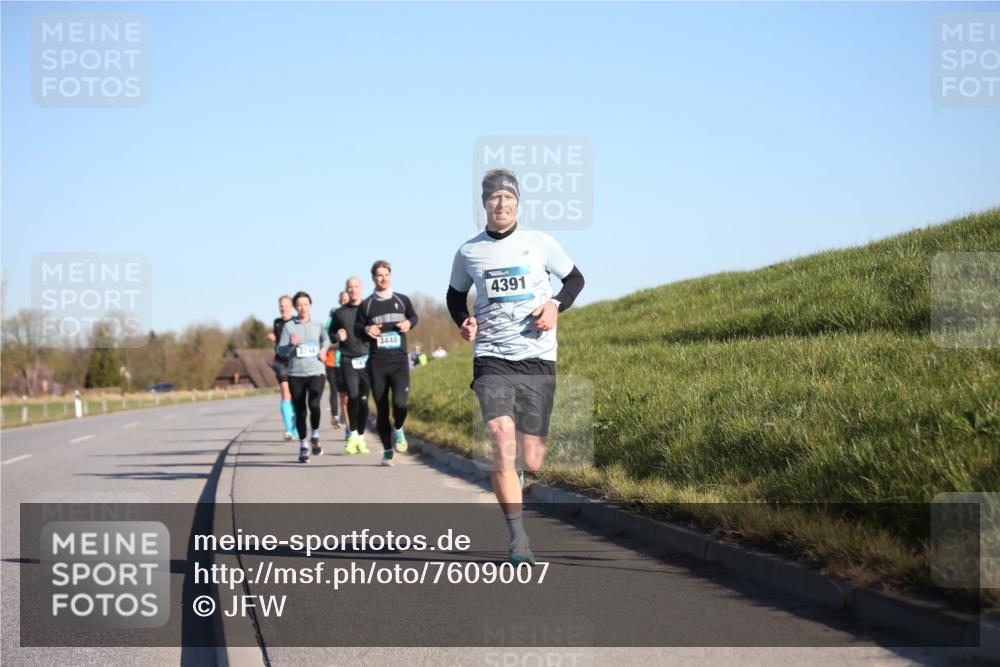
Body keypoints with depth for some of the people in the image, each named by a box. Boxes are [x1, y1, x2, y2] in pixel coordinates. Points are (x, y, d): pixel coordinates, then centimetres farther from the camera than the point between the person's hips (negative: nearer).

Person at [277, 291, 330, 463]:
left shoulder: (318, 326, 10)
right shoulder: (289, 326, 5)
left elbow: (325, 340, 28)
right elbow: (281, 350, 0)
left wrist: (323, 350, 8)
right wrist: (291, 345, -19)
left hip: (316, 372, 0)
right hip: (296, 373, 0)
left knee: (314, 404, -23)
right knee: (300, 411, 4)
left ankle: (315, 436, 1)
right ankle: (303, 447, 17)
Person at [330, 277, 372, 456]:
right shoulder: (339, 313, 10)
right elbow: (331, 334, 20)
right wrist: (338, 336, -2)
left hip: (366, 360, 0)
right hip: (348, 361, 0)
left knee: (363, 399, 2)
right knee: (353, 397, -16)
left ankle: (360, 437, 15)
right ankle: (352, 433, 0)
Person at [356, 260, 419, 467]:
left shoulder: (402, 300, 7)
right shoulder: (366, 304, 5)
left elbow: (413, 316, 23)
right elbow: (357, 328, 13)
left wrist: (409, 323, 1)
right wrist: (366, 329, -9)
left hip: (399, 361, -1)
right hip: (376, 363, 1)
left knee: (400, 403, -20)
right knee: (382, 409, 3)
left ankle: (398, 429, 12)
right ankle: (387, 450, 17)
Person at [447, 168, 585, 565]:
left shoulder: (540, 243, 2)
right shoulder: (469, 252, 6)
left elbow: (574, 279, 16)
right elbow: (455, 293, 23)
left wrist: (556, 306, -4)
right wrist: (463, 322, 3)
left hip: (537, 359, 0)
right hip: (491, 360, 0)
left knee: (530, 461, -1)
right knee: (503, 446, -20)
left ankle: (518, 464, 39)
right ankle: (518, 539, -13)